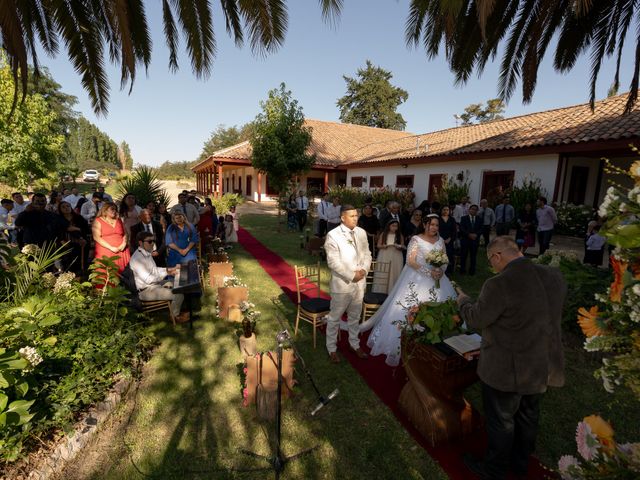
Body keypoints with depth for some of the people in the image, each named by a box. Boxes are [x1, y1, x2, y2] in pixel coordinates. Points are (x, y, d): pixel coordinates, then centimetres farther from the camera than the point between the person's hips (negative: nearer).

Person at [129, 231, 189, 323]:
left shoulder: (147, 253, 4)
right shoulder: (137, 258, -26)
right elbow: (148, 279, -29)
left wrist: (168, 269, 3)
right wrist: (166, 273, -20)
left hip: (155, 283, 11)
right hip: (147, 291, -10)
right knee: (179, 295, -18)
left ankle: (176, 310, 28)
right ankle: (175, 315, 9)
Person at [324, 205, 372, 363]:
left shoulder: (361, 233, 3)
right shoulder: (333, 235, -15)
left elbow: (367, 254, 8)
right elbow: (333, 262, -19)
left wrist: (364, 270, -10)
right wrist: (352, 275, -20)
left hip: (359, 282, 5)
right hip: (342, 283, -5)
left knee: (355, 316, 21)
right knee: (335, 318, 9)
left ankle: (354, 344, 39)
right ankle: (332, 348, 27)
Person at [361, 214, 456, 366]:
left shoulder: (440, 241, 8)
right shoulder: (416, 240, -8)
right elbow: (410, 261, -14)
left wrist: (441, 270, -11)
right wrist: (429, 272, -20)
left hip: (436, 279, 5)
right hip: (417, 279, -5)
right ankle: (398, 345, 10)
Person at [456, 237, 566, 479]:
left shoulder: (499, 284, -30)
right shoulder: (554, 275, -7)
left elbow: (476, 319, -17)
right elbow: (544, 314, 8)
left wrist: (463, 301, 2)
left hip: (507, 370, -7)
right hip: (544, 366, 7)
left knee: (500, 422, 16)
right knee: (528, 417, 26)